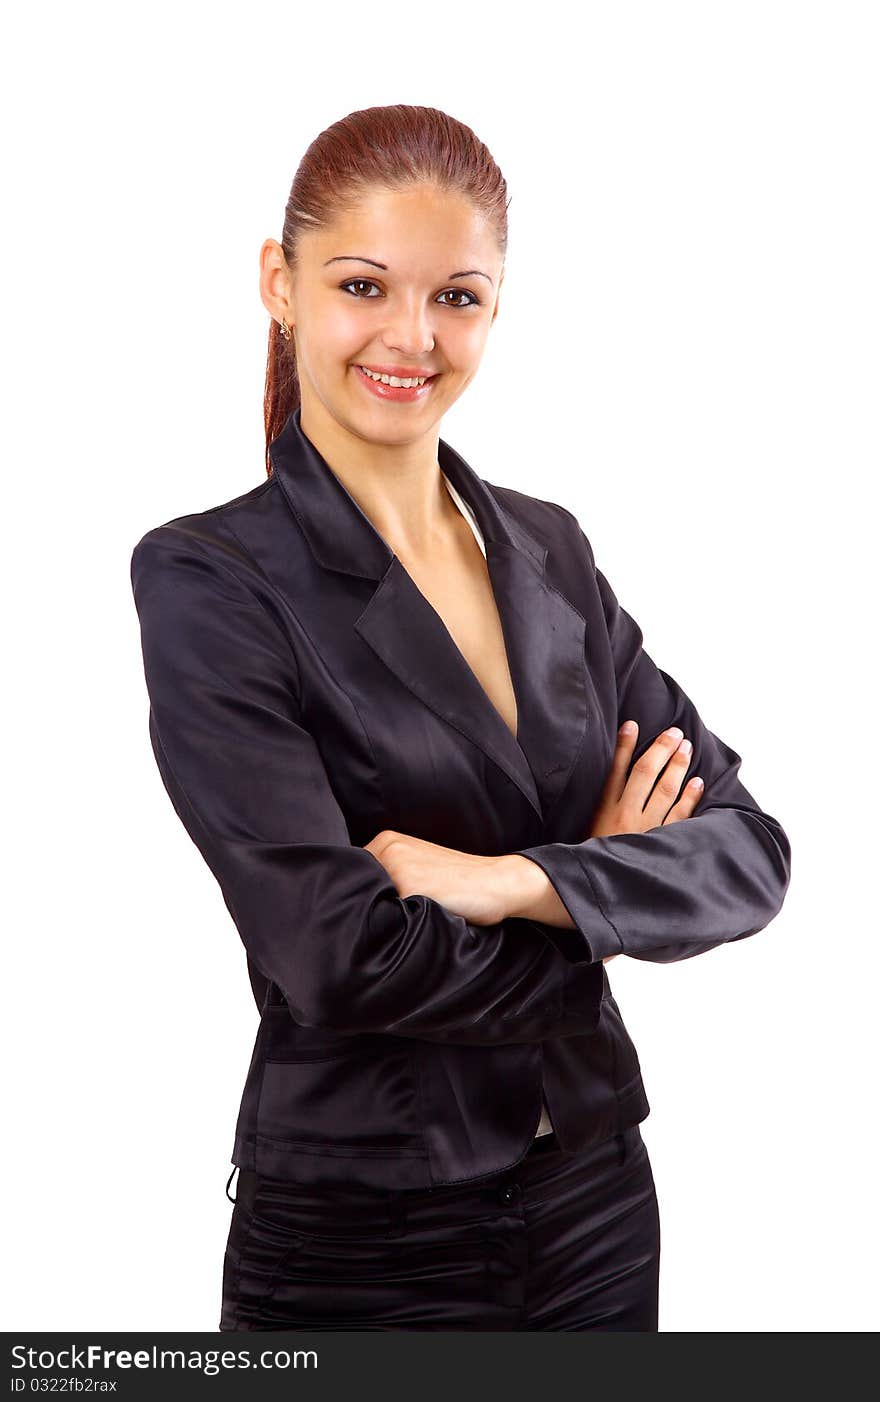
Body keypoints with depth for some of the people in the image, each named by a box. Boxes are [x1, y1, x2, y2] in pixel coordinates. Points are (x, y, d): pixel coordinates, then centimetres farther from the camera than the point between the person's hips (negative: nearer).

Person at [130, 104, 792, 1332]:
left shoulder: (549, 549, 4)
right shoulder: (207, 581, -12)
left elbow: (750, 851, -2)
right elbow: (342, 954, -21)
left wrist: (520, 881, -19)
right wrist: (609, 883, -9)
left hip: (596, 1194, 5)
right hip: (362, 1252, -5)